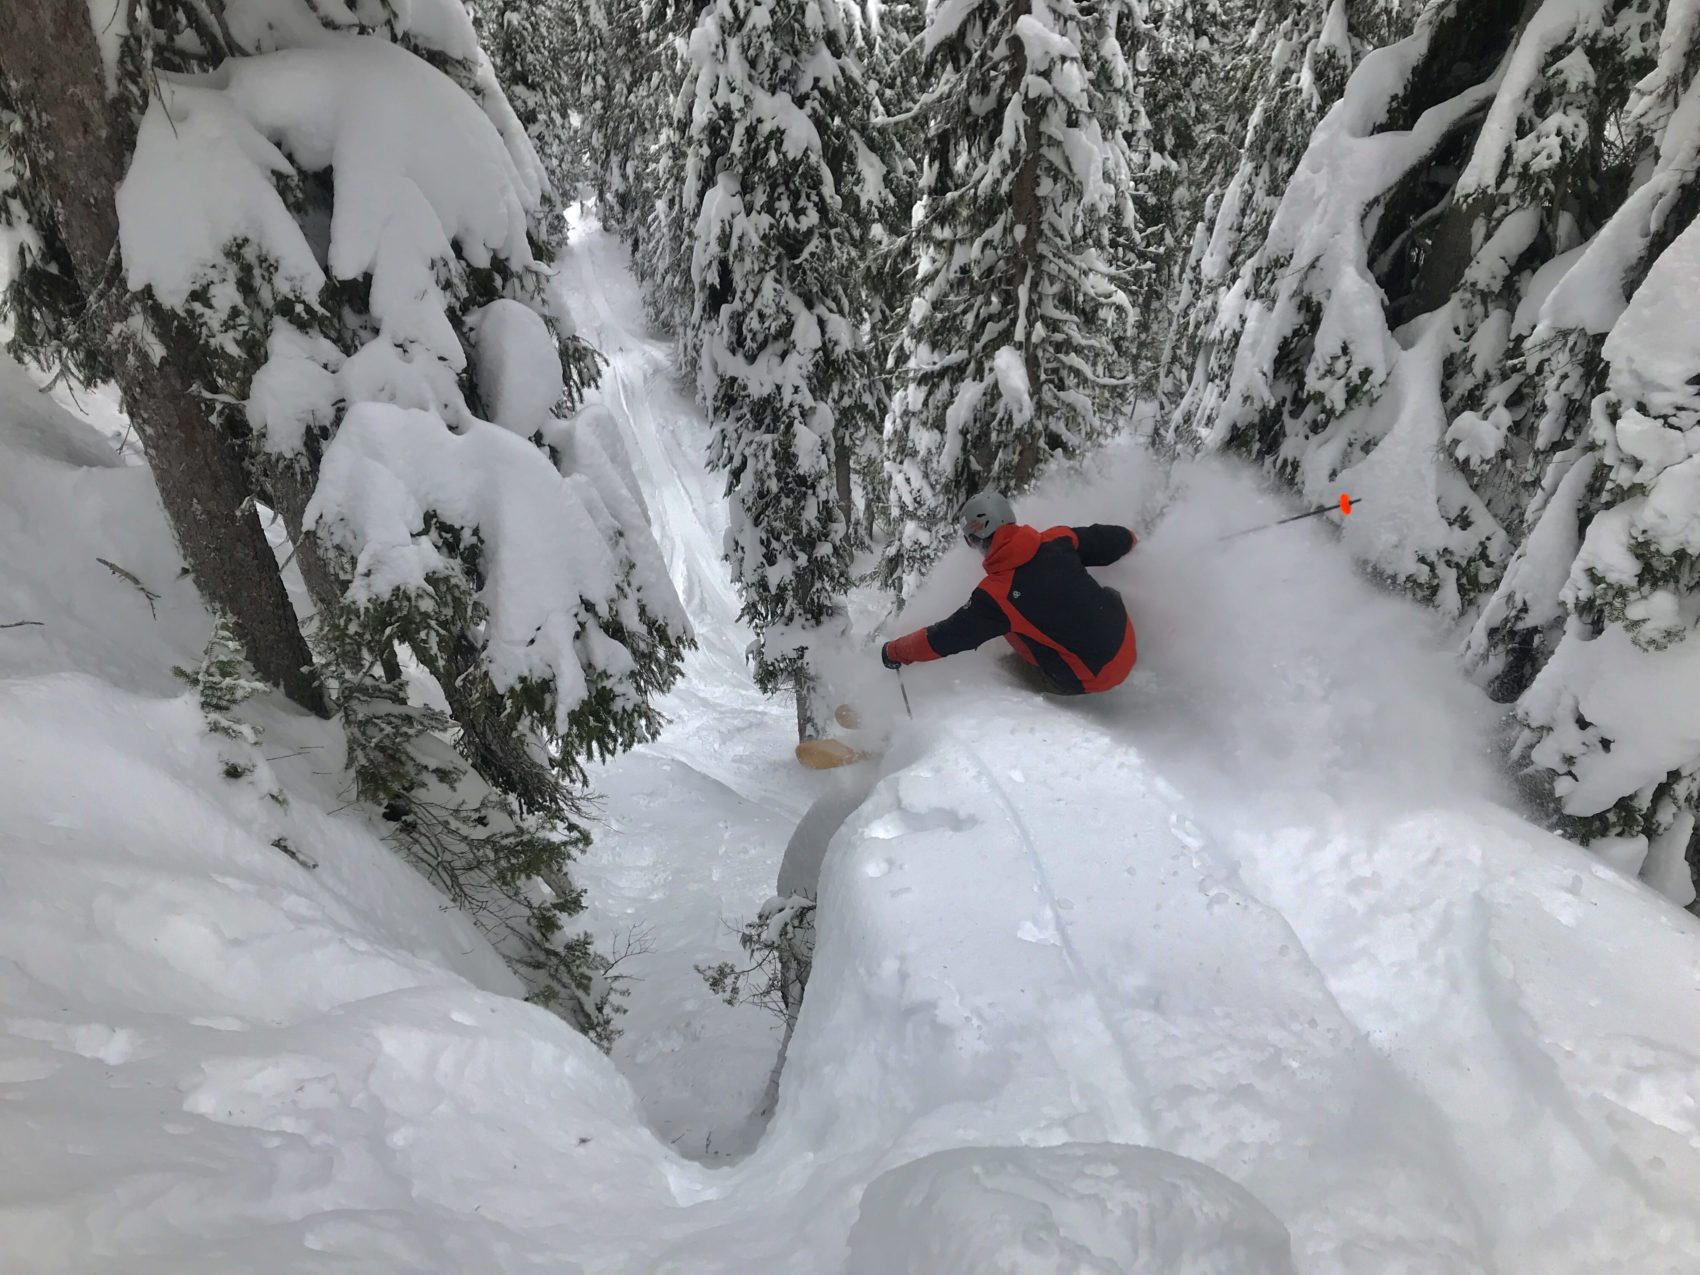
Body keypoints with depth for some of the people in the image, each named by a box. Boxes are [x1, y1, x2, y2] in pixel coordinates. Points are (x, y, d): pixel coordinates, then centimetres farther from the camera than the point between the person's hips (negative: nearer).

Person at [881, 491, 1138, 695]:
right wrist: (1126, 541, 27)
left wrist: (894, 651, 4)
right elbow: (1120, 540, 1)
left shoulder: (995, 595, -21)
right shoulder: (1058, 540, -11)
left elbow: (943, 640, -13)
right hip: (1126, 642, 5)